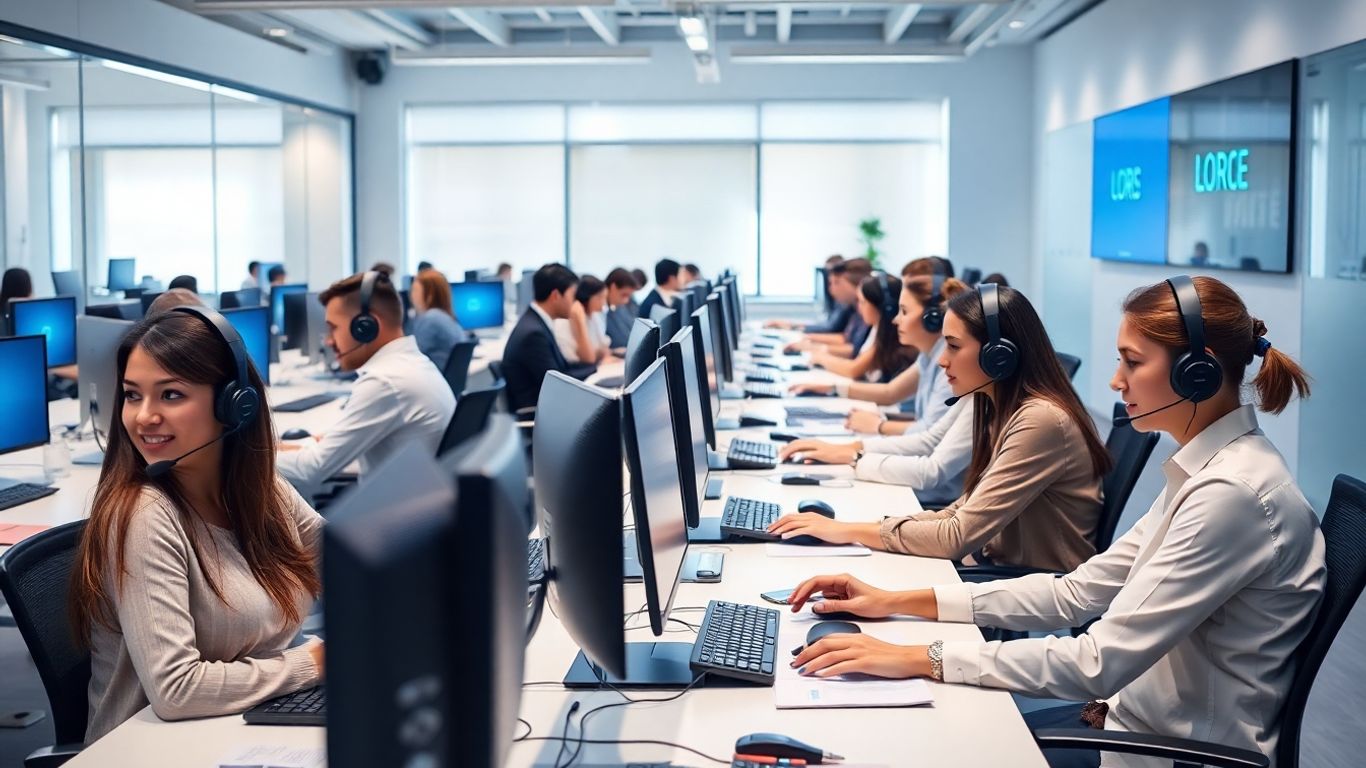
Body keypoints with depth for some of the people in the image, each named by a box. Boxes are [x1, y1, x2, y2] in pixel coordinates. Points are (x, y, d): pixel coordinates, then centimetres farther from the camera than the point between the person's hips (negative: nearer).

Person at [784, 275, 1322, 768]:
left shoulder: (1232, 494, -24)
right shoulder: (1204, 469, 6)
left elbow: (1102, 662, -28)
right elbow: (1078, 592, 4)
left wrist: (922, 659, -26)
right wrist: (898, 602, -1)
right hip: (1142, 716, 8)